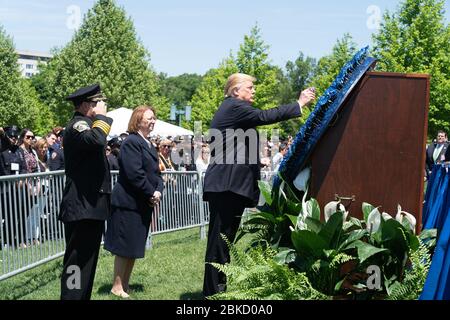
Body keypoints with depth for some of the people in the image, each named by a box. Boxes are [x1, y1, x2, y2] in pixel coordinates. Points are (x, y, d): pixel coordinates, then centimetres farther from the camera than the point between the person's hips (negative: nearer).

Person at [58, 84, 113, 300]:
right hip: (82, 207, -11)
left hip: (91, 206, 11)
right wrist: (100, 116, -18)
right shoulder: (78, 124, -13)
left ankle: (82, 296, 24)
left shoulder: (86, 124, 21)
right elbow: (96, 139, -35)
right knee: (78, 259, -10)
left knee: (87, 258, 16)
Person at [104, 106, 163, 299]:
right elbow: (134, 173, -22)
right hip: (129, 202, -9)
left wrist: (158, 191, -4)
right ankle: (117, 287, 8)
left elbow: (156, 172, 14)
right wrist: (150, 193, -15)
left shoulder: (150, 145, 15)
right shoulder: (131, 142, -14)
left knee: (134, 247, 14)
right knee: (125, 246, -2)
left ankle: (125, 285, 23)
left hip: (144, 204, 9)